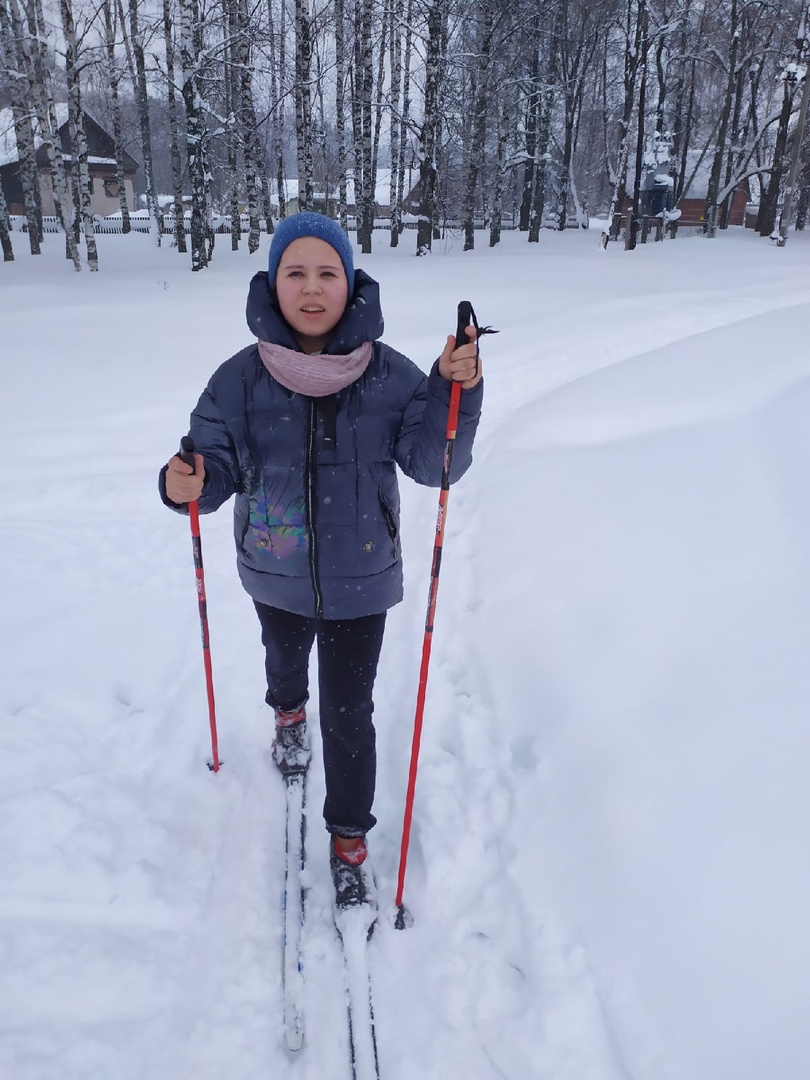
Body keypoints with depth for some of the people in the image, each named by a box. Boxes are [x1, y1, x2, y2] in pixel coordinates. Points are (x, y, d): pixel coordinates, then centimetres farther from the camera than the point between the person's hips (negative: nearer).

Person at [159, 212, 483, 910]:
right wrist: (188, 485, -32)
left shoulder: (390, 376, -15)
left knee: (349, 714, 4)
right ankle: (289, 714, 68)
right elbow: (220, 468, -8)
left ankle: (350, 840, 29)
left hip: (361, 581, -2)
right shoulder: (240, 380, -13)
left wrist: (456, 391, -32)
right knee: (284, 659, 31)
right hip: (276, 577, 2)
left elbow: (434, 464, -15)